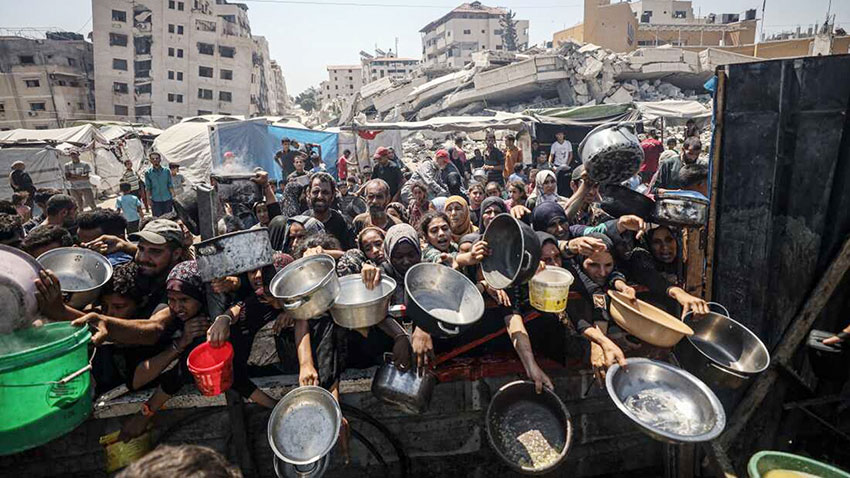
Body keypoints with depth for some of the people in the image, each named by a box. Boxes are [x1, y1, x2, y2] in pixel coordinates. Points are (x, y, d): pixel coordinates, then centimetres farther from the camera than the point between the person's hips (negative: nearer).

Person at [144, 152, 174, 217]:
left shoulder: (166, 171, 1)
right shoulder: (148, 173, 0)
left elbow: (170, 185, 2)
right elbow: (148, 188, 2)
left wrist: (173, 196, -2)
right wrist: (149, 199, -3)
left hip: (167, 199, 1)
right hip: (155, 200, -1)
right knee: (157, 217, 2)